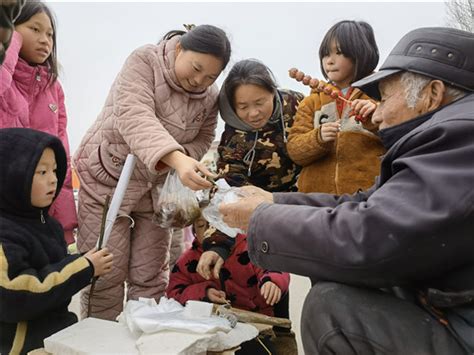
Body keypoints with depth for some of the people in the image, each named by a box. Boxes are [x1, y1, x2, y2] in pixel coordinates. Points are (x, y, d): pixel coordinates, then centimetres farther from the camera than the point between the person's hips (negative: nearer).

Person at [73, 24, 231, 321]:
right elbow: (134, 116, -33)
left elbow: (202, 140, 5)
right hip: (108, 176, -4)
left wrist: (178, 164, -20)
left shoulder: (210, 96, -3)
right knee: (106, 271, 0)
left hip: (157, 185, 4)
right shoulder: (144, 61, -17)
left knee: (151, 275, 7)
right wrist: (177, 159, -49)